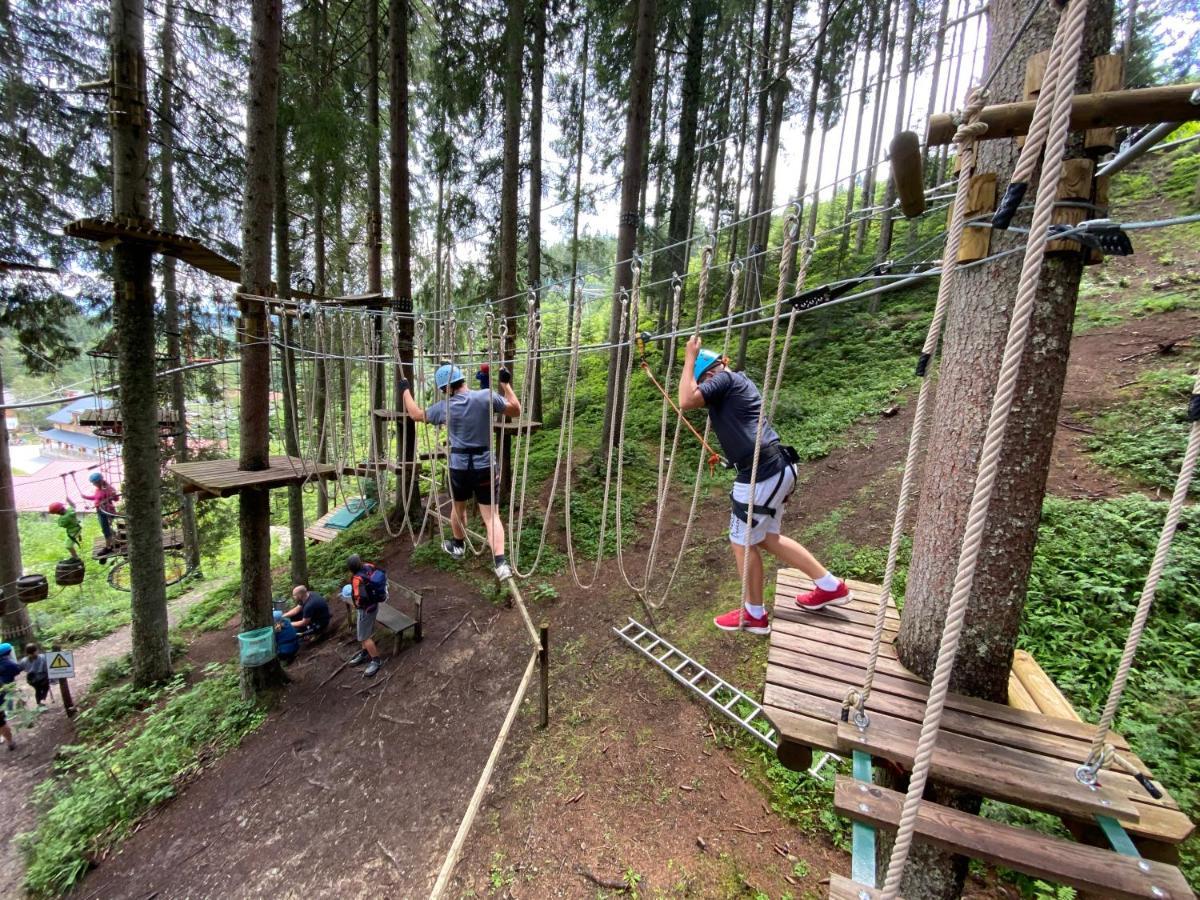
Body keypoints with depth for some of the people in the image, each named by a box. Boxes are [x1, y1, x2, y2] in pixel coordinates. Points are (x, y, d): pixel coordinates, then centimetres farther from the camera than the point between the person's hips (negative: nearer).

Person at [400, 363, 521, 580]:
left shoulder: (444, 407, -3)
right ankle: (500, 562, -11)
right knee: (491, 515, 0)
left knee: (458, 507, 26)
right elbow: (516, 410, 3)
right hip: (484, 466, -1)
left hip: (459, 466, 1)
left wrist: (406, 389, 28)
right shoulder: (487, 397, -8)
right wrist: (506, 384, 9)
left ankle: (458, 546, 48)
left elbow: (416, 414, 15)